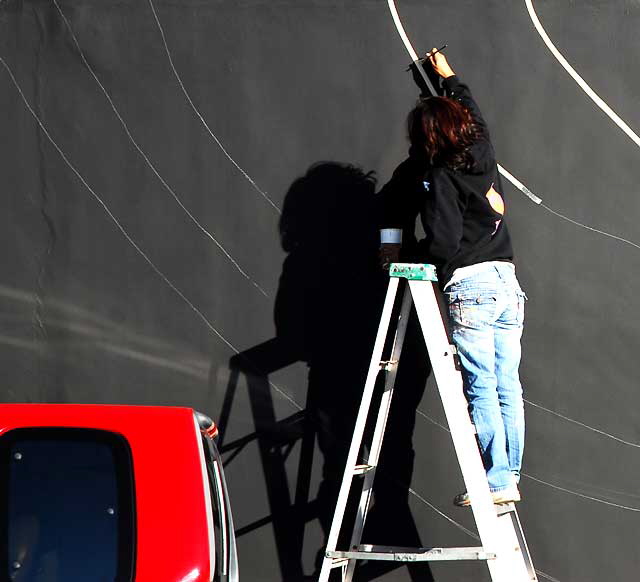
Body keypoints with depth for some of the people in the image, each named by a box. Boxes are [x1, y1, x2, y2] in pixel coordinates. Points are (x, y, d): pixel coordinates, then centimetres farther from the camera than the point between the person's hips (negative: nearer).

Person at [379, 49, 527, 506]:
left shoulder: (440, 179, -8)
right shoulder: (483, 156, 12)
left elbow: (443, 244, -15)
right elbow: (473, 113, 34)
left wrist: (402, 251, 2)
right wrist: (450, 78, 49)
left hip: (469, 284, -7)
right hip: (507, 281, 7)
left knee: (482, 390, -7)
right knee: (508, 388, 6)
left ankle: (497, 482, -10)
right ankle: (511, 477, 7)